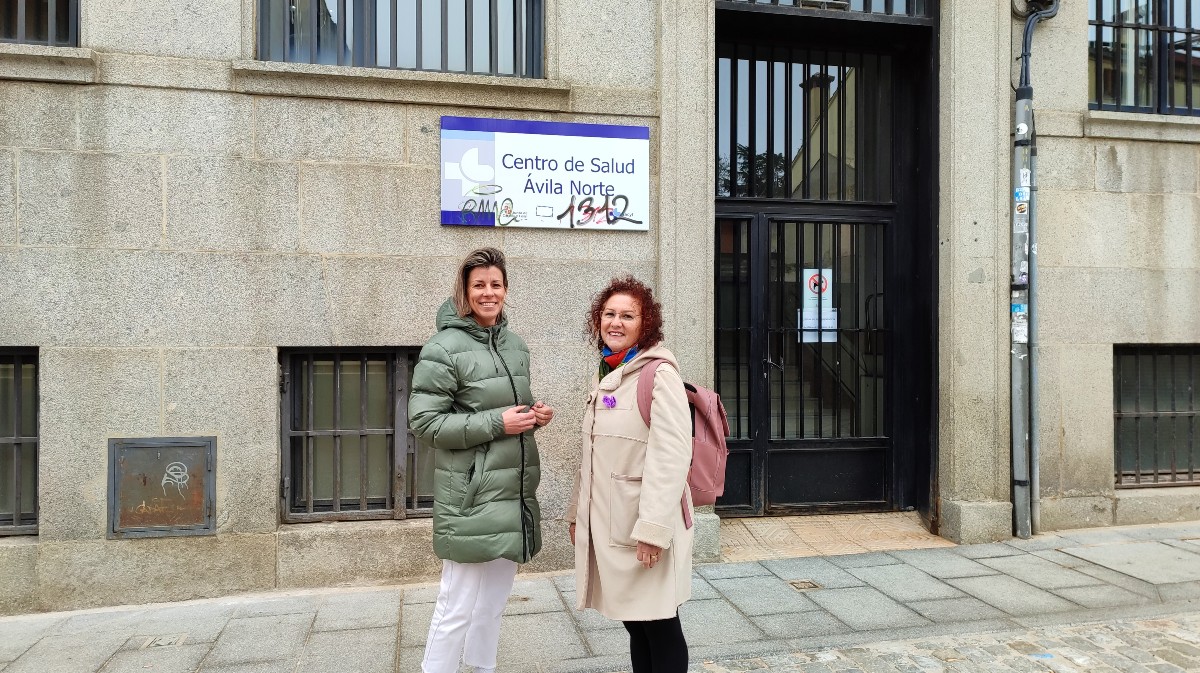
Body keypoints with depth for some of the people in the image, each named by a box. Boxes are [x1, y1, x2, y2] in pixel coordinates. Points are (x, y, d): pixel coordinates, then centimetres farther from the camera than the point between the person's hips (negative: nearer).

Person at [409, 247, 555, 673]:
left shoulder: (516, 345, 11)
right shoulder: (443, 348, -11)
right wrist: (496, 423, -19)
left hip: (514, 493, 7)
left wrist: (535, 415, 1)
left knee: (495, 599, 18)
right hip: (472, 497, -7)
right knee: (458, 606, -1)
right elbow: (423, 421, -14)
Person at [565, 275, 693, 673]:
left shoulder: (659, 374, -13)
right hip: (606, 521, 7)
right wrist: (577, 512, 17)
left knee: (660, 628, 4)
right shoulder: (603, 376, 13)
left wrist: (654, 528, -24)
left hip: (643, 524, -7)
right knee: (634, 624, 16)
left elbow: (672, 456, -20)